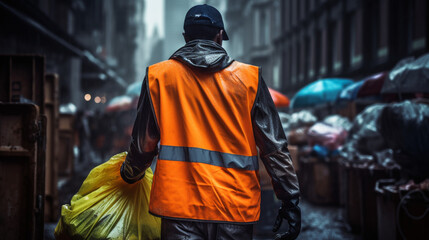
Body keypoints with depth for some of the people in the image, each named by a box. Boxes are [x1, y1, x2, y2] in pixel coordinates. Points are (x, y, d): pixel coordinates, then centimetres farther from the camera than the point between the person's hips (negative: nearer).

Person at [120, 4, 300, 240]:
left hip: (179, 205, 0)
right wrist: (290, 199, 8)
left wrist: (129, 174, 30)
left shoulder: (158, 76, 3)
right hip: (236, 207, 0)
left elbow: (143, 142, 9)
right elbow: (273, 145, 2)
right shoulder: (248, 78, 2)